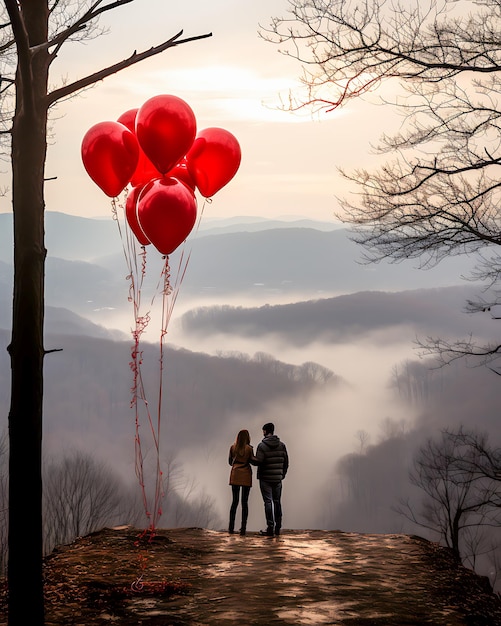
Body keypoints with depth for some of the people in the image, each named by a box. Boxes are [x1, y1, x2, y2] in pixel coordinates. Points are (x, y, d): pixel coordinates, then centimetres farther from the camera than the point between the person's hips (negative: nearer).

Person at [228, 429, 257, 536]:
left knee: (235, 501, 8)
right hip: (246, 475, -2)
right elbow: (254, 461, -7)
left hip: (235, 475, 2)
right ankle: (243, 528, -1)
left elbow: (230, 461, 9)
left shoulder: (233, 447, 1)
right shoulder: (249, 448, -6)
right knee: (245, 502, 2)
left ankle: (231, 527, 2)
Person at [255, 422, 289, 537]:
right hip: (278, 479, 4)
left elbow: (258, 462, -14)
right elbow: (286, 462, 5)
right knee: (277, 502, 13)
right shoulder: (282, 445, 3)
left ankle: (270, 528, -5)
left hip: (265, 479, -4)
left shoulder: (262, 446, -11)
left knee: (268, 502, -2)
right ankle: (278, 528, 15)